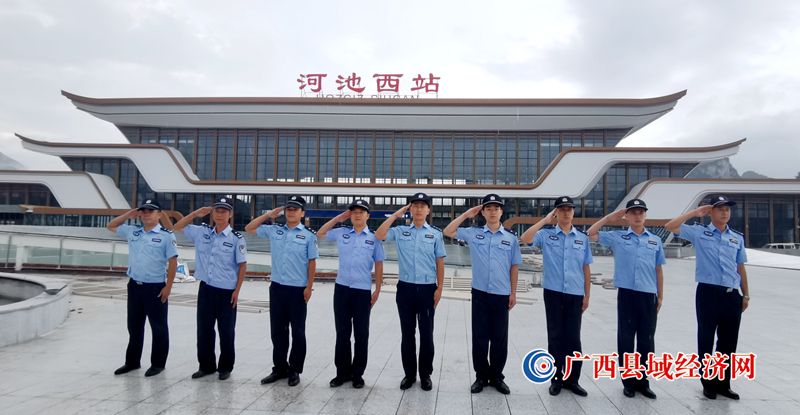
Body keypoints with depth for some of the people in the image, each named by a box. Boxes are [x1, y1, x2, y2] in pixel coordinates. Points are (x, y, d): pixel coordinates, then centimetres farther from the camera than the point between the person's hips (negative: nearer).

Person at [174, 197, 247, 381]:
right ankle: (206, 365, 27)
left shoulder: (236, 238, -9)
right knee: (203, 329, 12)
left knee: (226, 331, 7)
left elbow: (242, 265, -7)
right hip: (206, 289, 4)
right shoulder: (202, 232, 4)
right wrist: (197, 213, 0)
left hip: (227, 292, -4)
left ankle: (225, 367, 22)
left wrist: (237, 290, -9)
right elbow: (178, 227, 12)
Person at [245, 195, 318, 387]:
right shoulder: (274, 231, 6)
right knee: (277, 330, 11)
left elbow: (312, 263, -4)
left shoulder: (308, 235, -4)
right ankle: (279, 368, 25)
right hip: (277, 287, 4)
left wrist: (309, 287, -8)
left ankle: (294, 370, 18)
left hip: (298, 289, -4)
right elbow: (249, 228, 12)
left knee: (297, 331, 6)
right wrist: (269, 214, 5)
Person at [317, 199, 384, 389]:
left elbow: (378, 265, 2)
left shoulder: (374, 238, 0)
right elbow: (320, 234, 18)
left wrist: (377, 290, 0)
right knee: (342, 332, 9)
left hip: (363, 291, -2)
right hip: (341, 288, 2)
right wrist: (338, 218, 9)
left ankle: (357, 373, 18)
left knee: (361, 334, 6)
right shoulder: (342, 233, 6)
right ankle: (342, 372, 20)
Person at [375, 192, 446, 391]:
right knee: (407, 333, 9)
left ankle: (426, 374, 20)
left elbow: (440, 263, 3)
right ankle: (409, 373, 21)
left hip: (427, 289, -1)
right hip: (405, 288, 1)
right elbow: (379, 235, -11)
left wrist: (439, 288, -3)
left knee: (426, 334, 7)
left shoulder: (435, 234, 3)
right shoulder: (400, 231, 4)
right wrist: (395, 215, -6)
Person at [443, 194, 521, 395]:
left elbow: (514, 266, 5)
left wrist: (513, 292, 2)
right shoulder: (473, 233, 2)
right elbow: (448, 232, 0)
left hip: (502, 294, 0)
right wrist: (466, 215, -2)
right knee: (479, 336, 6)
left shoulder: (511, 237, 2)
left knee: (499, 338, 8)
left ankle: (497, 376, 22)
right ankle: (481, 376, 19)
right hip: (480, 293, 0)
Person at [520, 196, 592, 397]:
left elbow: (586, 269, 9)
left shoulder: (582, 238, 7)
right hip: (553, 292, -1)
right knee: (555, 336, 6)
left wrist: (587, 295, 7)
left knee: (573, 337, 6)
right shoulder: (546, 235, 1)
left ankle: (572, 379, 19)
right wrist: (545, 220, -11)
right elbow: (525, 239, -18)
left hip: (575, 294, 2)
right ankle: (556, 378, 18)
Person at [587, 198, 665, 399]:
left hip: (648, 295, 2)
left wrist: (660, 296, 10)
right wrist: (610, 217, 1)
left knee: (646, 340, 7)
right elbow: (591, 234, 1)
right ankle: (628, 381, 15)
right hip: (626, 294, -1)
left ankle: (643, 381, 19)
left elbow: (658, 270, 11)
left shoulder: (655, 240, 9)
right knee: (626, 338, 4)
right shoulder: (617, 237, 4)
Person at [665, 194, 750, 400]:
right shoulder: (699, 232, 1)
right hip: (708, 292, -4)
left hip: (732, 295, 4)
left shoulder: (737, 238, 12)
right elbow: (670, 227, -10)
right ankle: (708, 383, 17)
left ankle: (723, 384, 25)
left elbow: (740, 267, 16)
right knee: (706, 340, 5)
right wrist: (695, 212, -4)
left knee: (728, 342, 11)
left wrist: (746, 294, 14)